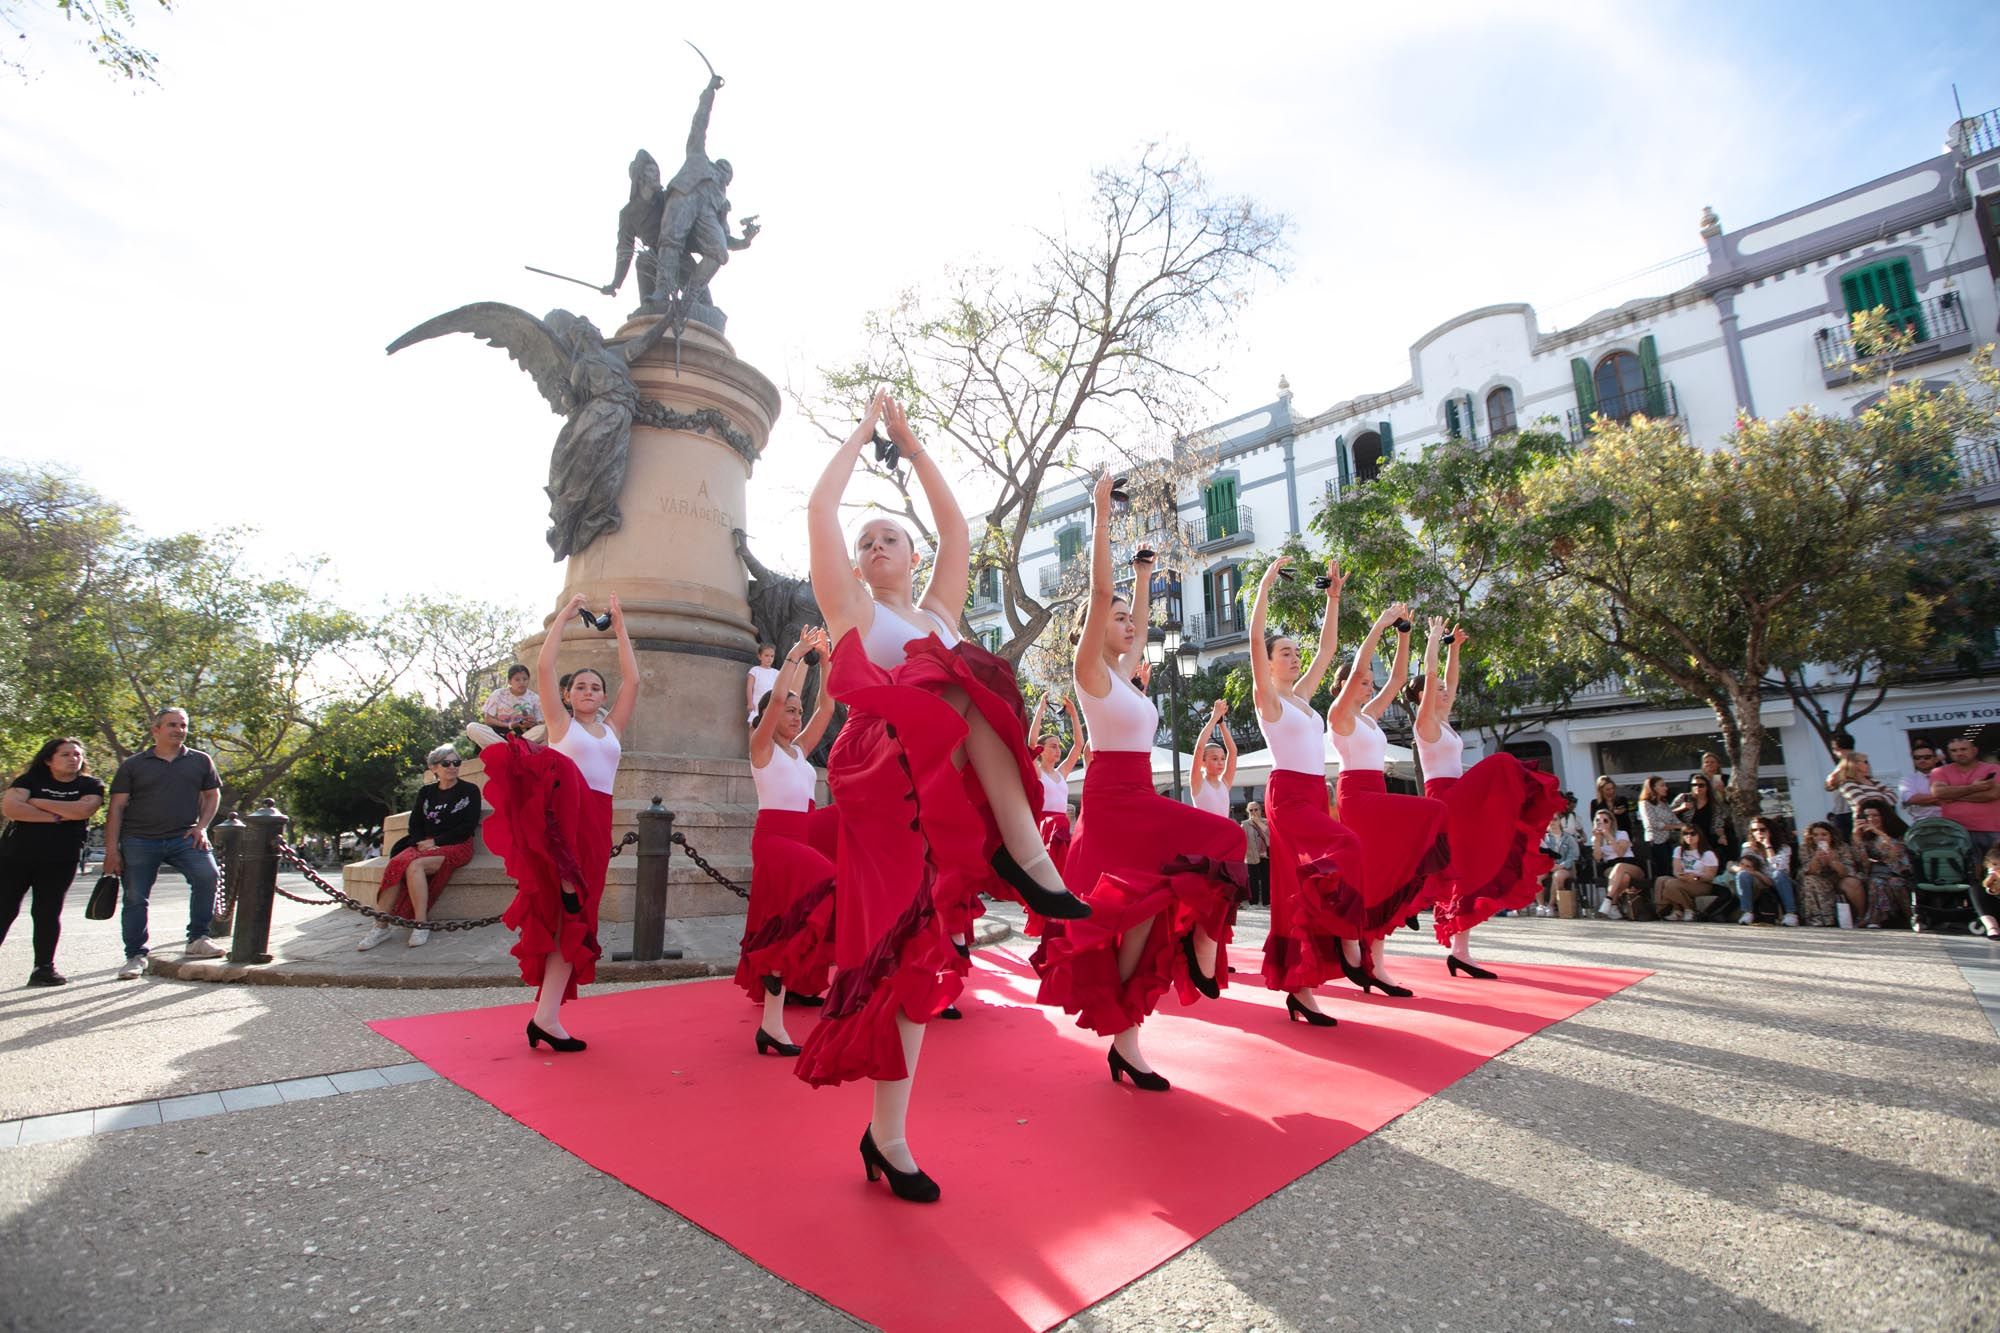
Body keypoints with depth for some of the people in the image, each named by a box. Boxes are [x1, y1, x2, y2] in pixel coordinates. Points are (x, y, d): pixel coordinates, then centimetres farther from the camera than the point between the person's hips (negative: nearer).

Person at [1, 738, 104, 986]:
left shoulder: (90, 786, 3)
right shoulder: (31, 779, 3)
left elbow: (82, 810, -17)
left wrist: (36, 802, -12)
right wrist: (55, 817, -18)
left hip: (59, 861, 0)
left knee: (47, 913, 3)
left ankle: (44, 968, 9)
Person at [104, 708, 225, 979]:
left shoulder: (200, 761, 10)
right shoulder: (133, 765, 6)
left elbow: (213, 795, 16)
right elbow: (117, 807, 4)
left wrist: (201, 826, 1)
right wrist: (112, 849, -2)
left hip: (184, 837, 0)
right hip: (139, 840, 0)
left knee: (207, 875, -21)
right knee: (135, 898, 3)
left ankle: (197, 940, -9)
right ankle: (135, 956, 16)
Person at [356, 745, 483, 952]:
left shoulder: (469, 790, 5)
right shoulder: (426, 792, 18)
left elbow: (468, 827, -3)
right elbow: (415, 825, 13)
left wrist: (435, 841, -10)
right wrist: (422, 842, -8)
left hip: (456, 846, -4)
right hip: (425, 845, 4)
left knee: (414, 866, -32)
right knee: (395, 865, -27)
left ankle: (421, 925, -29)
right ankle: (382, 925, -26)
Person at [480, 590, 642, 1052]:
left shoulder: (613, 728, 19)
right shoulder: (560, 723, 10)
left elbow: (632, 680, 13)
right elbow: (543, 667, 0)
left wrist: (620, 626, 15)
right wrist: (564, 616, 5)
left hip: (595, 825, 4)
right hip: (560, 819, -4)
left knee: (574, 919, 1)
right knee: (561, 770, -39)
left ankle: (546, 1017, 6)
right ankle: (566, 878, -32)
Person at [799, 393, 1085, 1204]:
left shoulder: (937, 613, 24)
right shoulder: (851, 613, 13)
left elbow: (957, 528, 19)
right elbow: (820, 508, 6)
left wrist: (912, 446, 25)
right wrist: (864, 432, 17)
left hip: (947, 792, 4)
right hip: (885, 781, -4)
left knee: (918, 953, -1)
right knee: (964, 680, -25)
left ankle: (887, 1135, 10)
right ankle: (1023, 848, -28)